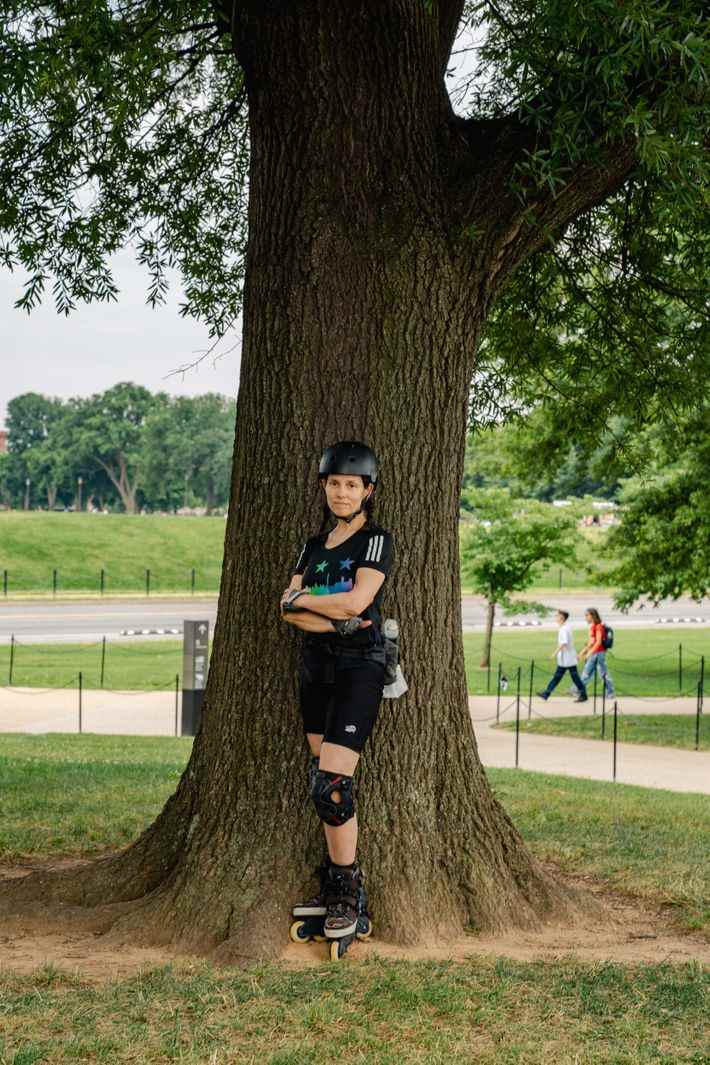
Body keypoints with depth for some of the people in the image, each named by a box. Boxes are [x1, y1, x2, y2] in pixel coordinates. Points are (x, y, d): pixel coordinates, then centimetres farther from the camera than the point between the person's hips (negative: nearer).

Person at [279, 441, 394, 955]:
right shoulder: (315, 544, 14)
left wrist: (304, 599, -4)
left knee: (330, 785, -13)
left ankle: (350, 893, -1)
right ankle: (333, 887, 16)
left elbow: (356, 600, -19)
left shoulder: (377, 540, -5)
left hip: (359, 668, -7)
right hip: (316, 667, 7)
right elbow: (289, 609, 3)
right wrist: (334, 620, -15)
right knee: (323, 783, 8)